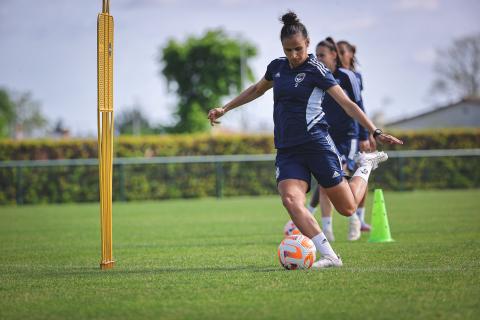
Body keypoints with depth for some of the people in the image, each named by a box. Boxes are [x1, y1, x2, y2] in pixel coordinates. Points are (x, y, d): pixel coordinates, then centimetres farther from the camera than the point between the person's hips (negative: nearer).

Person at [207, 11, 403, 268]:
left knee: (347, 208, 1)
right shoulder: (277, 67, 10)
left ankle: (366, 165, 31)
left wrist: (376, 132, -20)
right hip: (287, 150, 5)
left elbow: (347, 104, -11)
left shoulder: (316, 70, -7)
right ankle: (329, 256, -25)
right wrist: (224, 109, 31)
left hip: (316, 144, -4)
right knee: (290, 199, -24)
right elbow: (256, 90, 30)